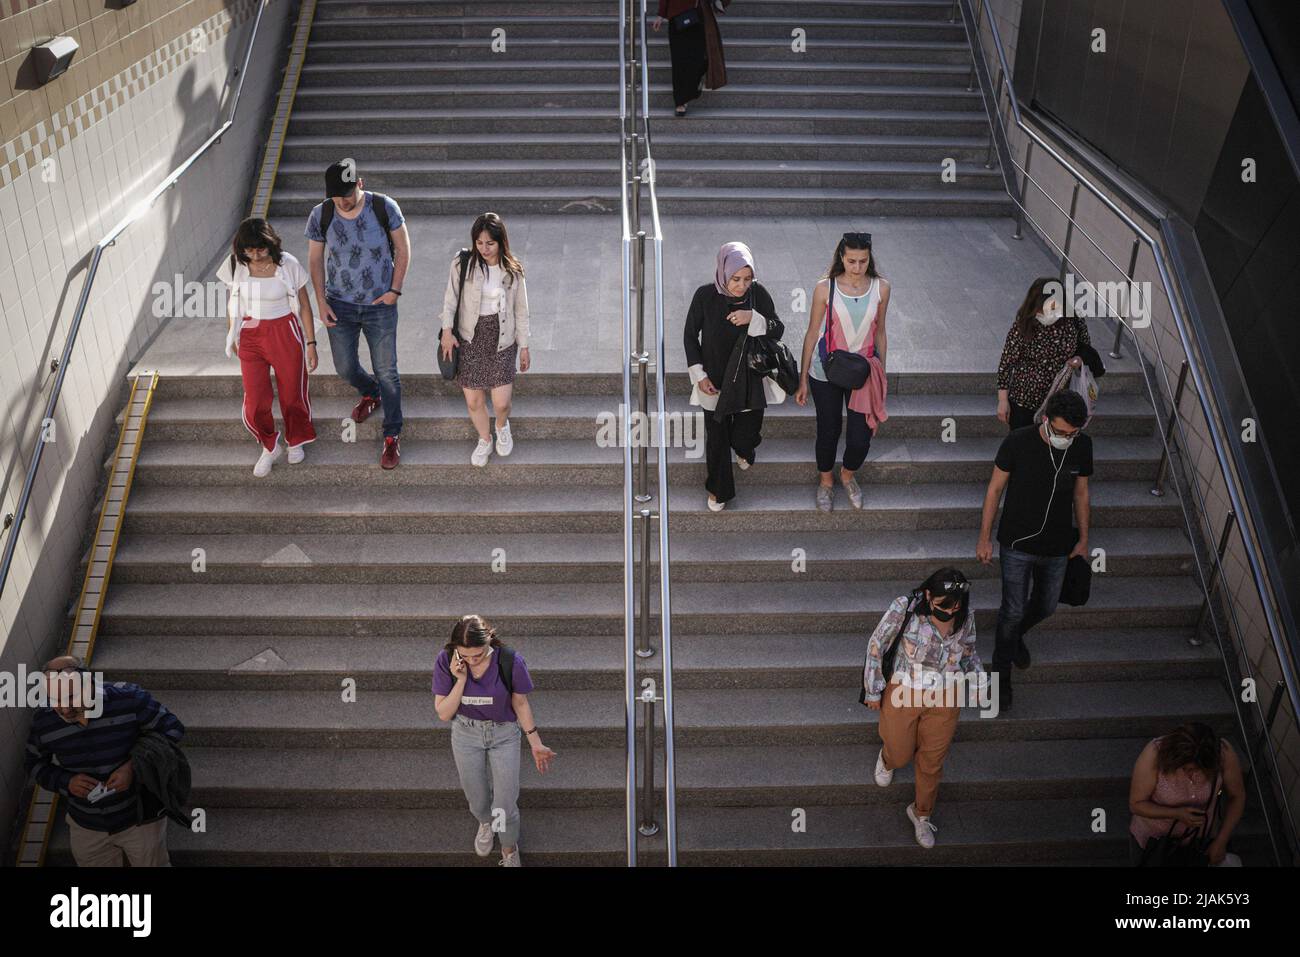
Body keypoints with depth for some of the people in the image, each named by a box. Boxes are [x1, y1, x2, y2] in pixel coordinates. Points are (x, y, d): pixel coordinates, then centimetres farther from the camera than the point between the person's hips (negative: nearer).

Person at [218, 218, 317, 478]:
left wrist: (311, 343, -5)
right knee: (255, 402, -2)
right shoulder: (235, 264, -7)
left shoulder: (288, 264, -13)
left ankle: (295, 441, 40)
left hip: (285, 333, -2)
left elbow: (304, 305, -5)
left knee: (293, 394, 10)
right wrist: (231, 335, 16)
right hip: (250, 337, 2)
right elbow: (232, 301, 8)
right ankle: (269, 447, 26)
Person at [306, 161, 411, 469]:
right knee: (345, 368, 11)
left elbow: (403, 248, -3)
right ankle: (370, 393, 47)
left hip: (380, 306, -2)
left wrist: (394, 290, -8)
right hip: (339, 305, 2)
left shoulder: (384, 208, -15)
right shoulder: (320, 215, -11)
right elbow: (315, 259, 2)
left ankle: (392, 435, 18)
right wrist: (321, 302, -3)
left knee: (386, 372, 1)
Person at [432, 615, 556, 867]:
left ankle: (510, 851, 36)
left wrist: (536, 744, -3)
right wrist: (461, 679, -30)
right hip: (466, 735, 1)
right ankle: (485, 823, 57)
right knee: (477, 802, 18)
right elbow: (443, 714, -16)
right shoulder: (446, 662, -21)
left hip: (504, 735, -1)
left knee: (505, 806, 4)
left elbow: (520, 703, -8)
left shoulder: (510, 661, -25)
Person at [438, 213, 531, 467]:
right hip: (469, 340, 0)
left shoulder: (513, 271, -4)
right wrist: (447, 330, -15)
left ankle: (502, 426, 34)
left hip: (501, 341, 0)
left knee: (501, 403, -4)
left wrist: (524, 346, 5)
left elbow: (521, 311, 3)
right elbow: (450, 298, -2)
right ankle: (484, 441, 36)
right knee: (473, 401, 6)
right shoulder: (462, 263, -8)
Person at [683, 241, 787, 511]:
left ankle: (743, 449, 47)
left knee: (746, 436, 7)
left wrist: (754, 318, -29)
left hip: (751, 380, 1)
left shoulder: (758, 293, -14)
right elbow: (690, 335, -5)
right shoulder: (705, 295, -17)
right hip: (715, 382, -1)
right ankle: (719, 490, 36)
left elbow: (778, 331, -9)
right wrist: (699, 375, -8)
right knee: (716, 438, 13)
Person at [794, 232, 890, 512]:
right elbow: (812, 334, -6)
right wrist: (803, 380, -3)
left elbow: (879, 332, 5)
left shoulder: (880, 287, -7)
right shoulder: (825, 288, -14)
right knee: (828, 431, 13)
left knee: (861, 438, 2)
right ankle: (826, 481, 42)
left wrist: (881, 374, 12)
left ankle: (848, 475, 36)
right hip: (826, 374, -1)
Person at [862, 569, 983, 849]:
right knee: (901, 756, 13)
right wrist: (873, 691, -7)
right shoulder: (905, 608, -23)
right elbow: (876, 646, -13)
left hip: (945, 699, 3)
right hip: (903, 694, -3)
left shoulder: (965, 616, -10)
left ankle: (921, 814, 41)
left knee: (933, 760, 15)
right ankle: (887, 759, 53)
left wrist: (979, 679, 0)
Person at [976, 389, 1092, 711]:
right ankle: (1002, 676, 22)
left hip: (1057, 547, 4)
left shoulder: (1082, 446, -11)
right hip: (1018, 544, -4)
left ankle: (1015, 635, 53)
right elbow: (995, 488, -10)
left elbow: (1080, 492, 4)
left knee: (1046, 606, 20)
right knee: (1013, 610, 2)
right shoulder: (1018, 442, -22)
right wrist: (985, 538, -6)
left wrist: (1083, 539, 10)